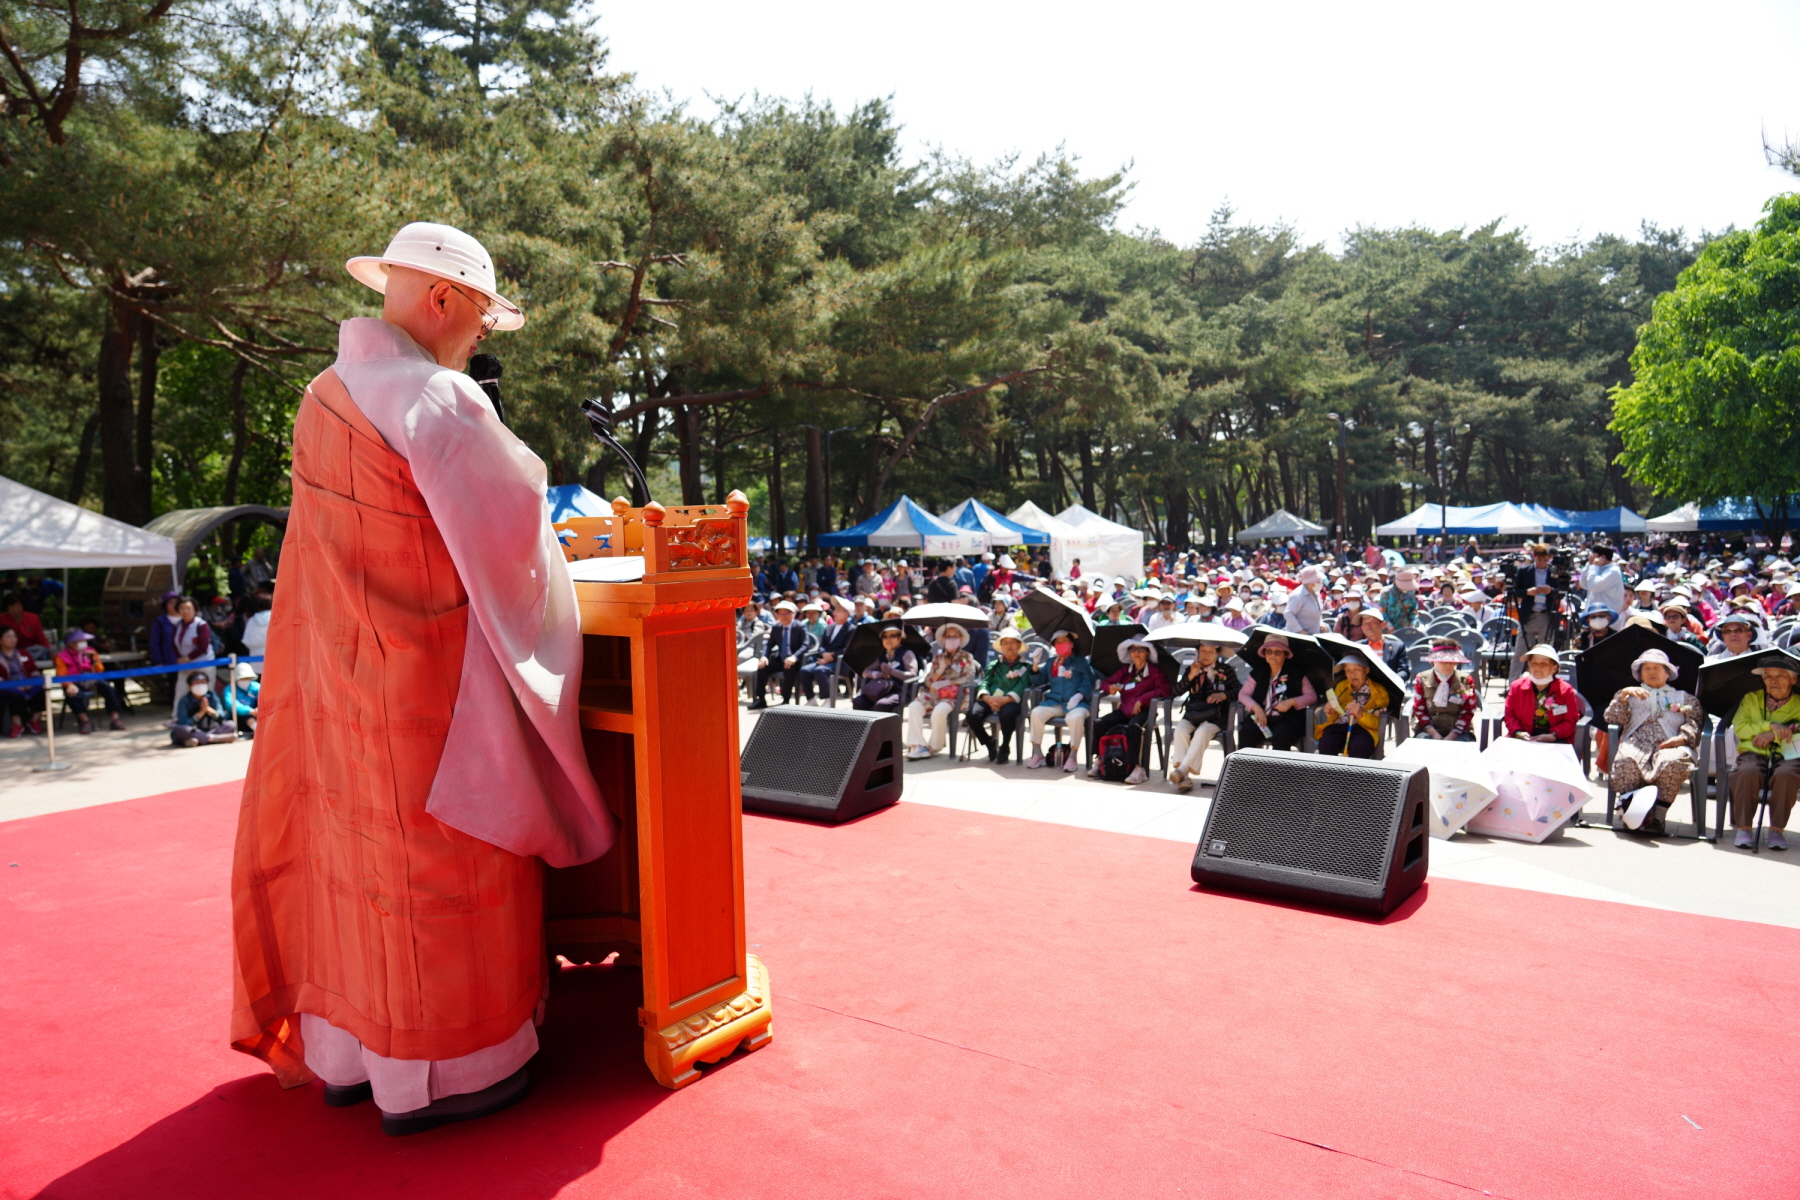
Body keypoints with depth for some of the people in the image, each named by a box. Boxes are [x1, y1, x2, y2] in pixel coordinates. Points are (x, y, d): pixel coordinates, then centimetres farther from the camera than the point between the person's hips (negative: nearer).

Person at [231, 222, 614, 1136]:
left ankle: (346, 1052, 31)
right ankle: (433, 1071, 17)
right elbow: (508, 521, -15)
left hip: (337, 667, 9)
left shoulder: (324, 394, 8)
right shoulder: (438, 400, -20)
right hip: (426, 680, -8)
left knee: (351, 849, 17)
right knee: (438, 861, 4)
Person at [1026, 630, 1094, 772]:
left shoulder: (1081, 661, 11)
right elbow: (1038, 681, 19)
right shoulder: (1051, 663, 24)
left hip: (1075, 703, -4)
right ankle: (1037, 754, -12)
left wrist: (1078, 695, -18)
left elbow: (1088, 682, 0)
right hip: (1054, 702, 4)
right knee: (1036, 713, -24)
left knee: (1076, 717, -37)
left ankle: (1072, 757, -22)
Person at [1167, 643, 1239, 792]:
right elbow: (1177, 691, 3)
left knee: (1202, 732, -34)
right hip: (1192, 714, 2)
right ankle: (1183, 777, -35)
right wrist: (1191, 676, -11)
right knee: (1180, 729, -29)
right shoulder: (1191, 669, 16)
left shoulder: (1226, 670, 10)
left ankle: (1183, 769, -39)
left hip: (1215, 716, -2)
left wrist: (1223, 695, -20)